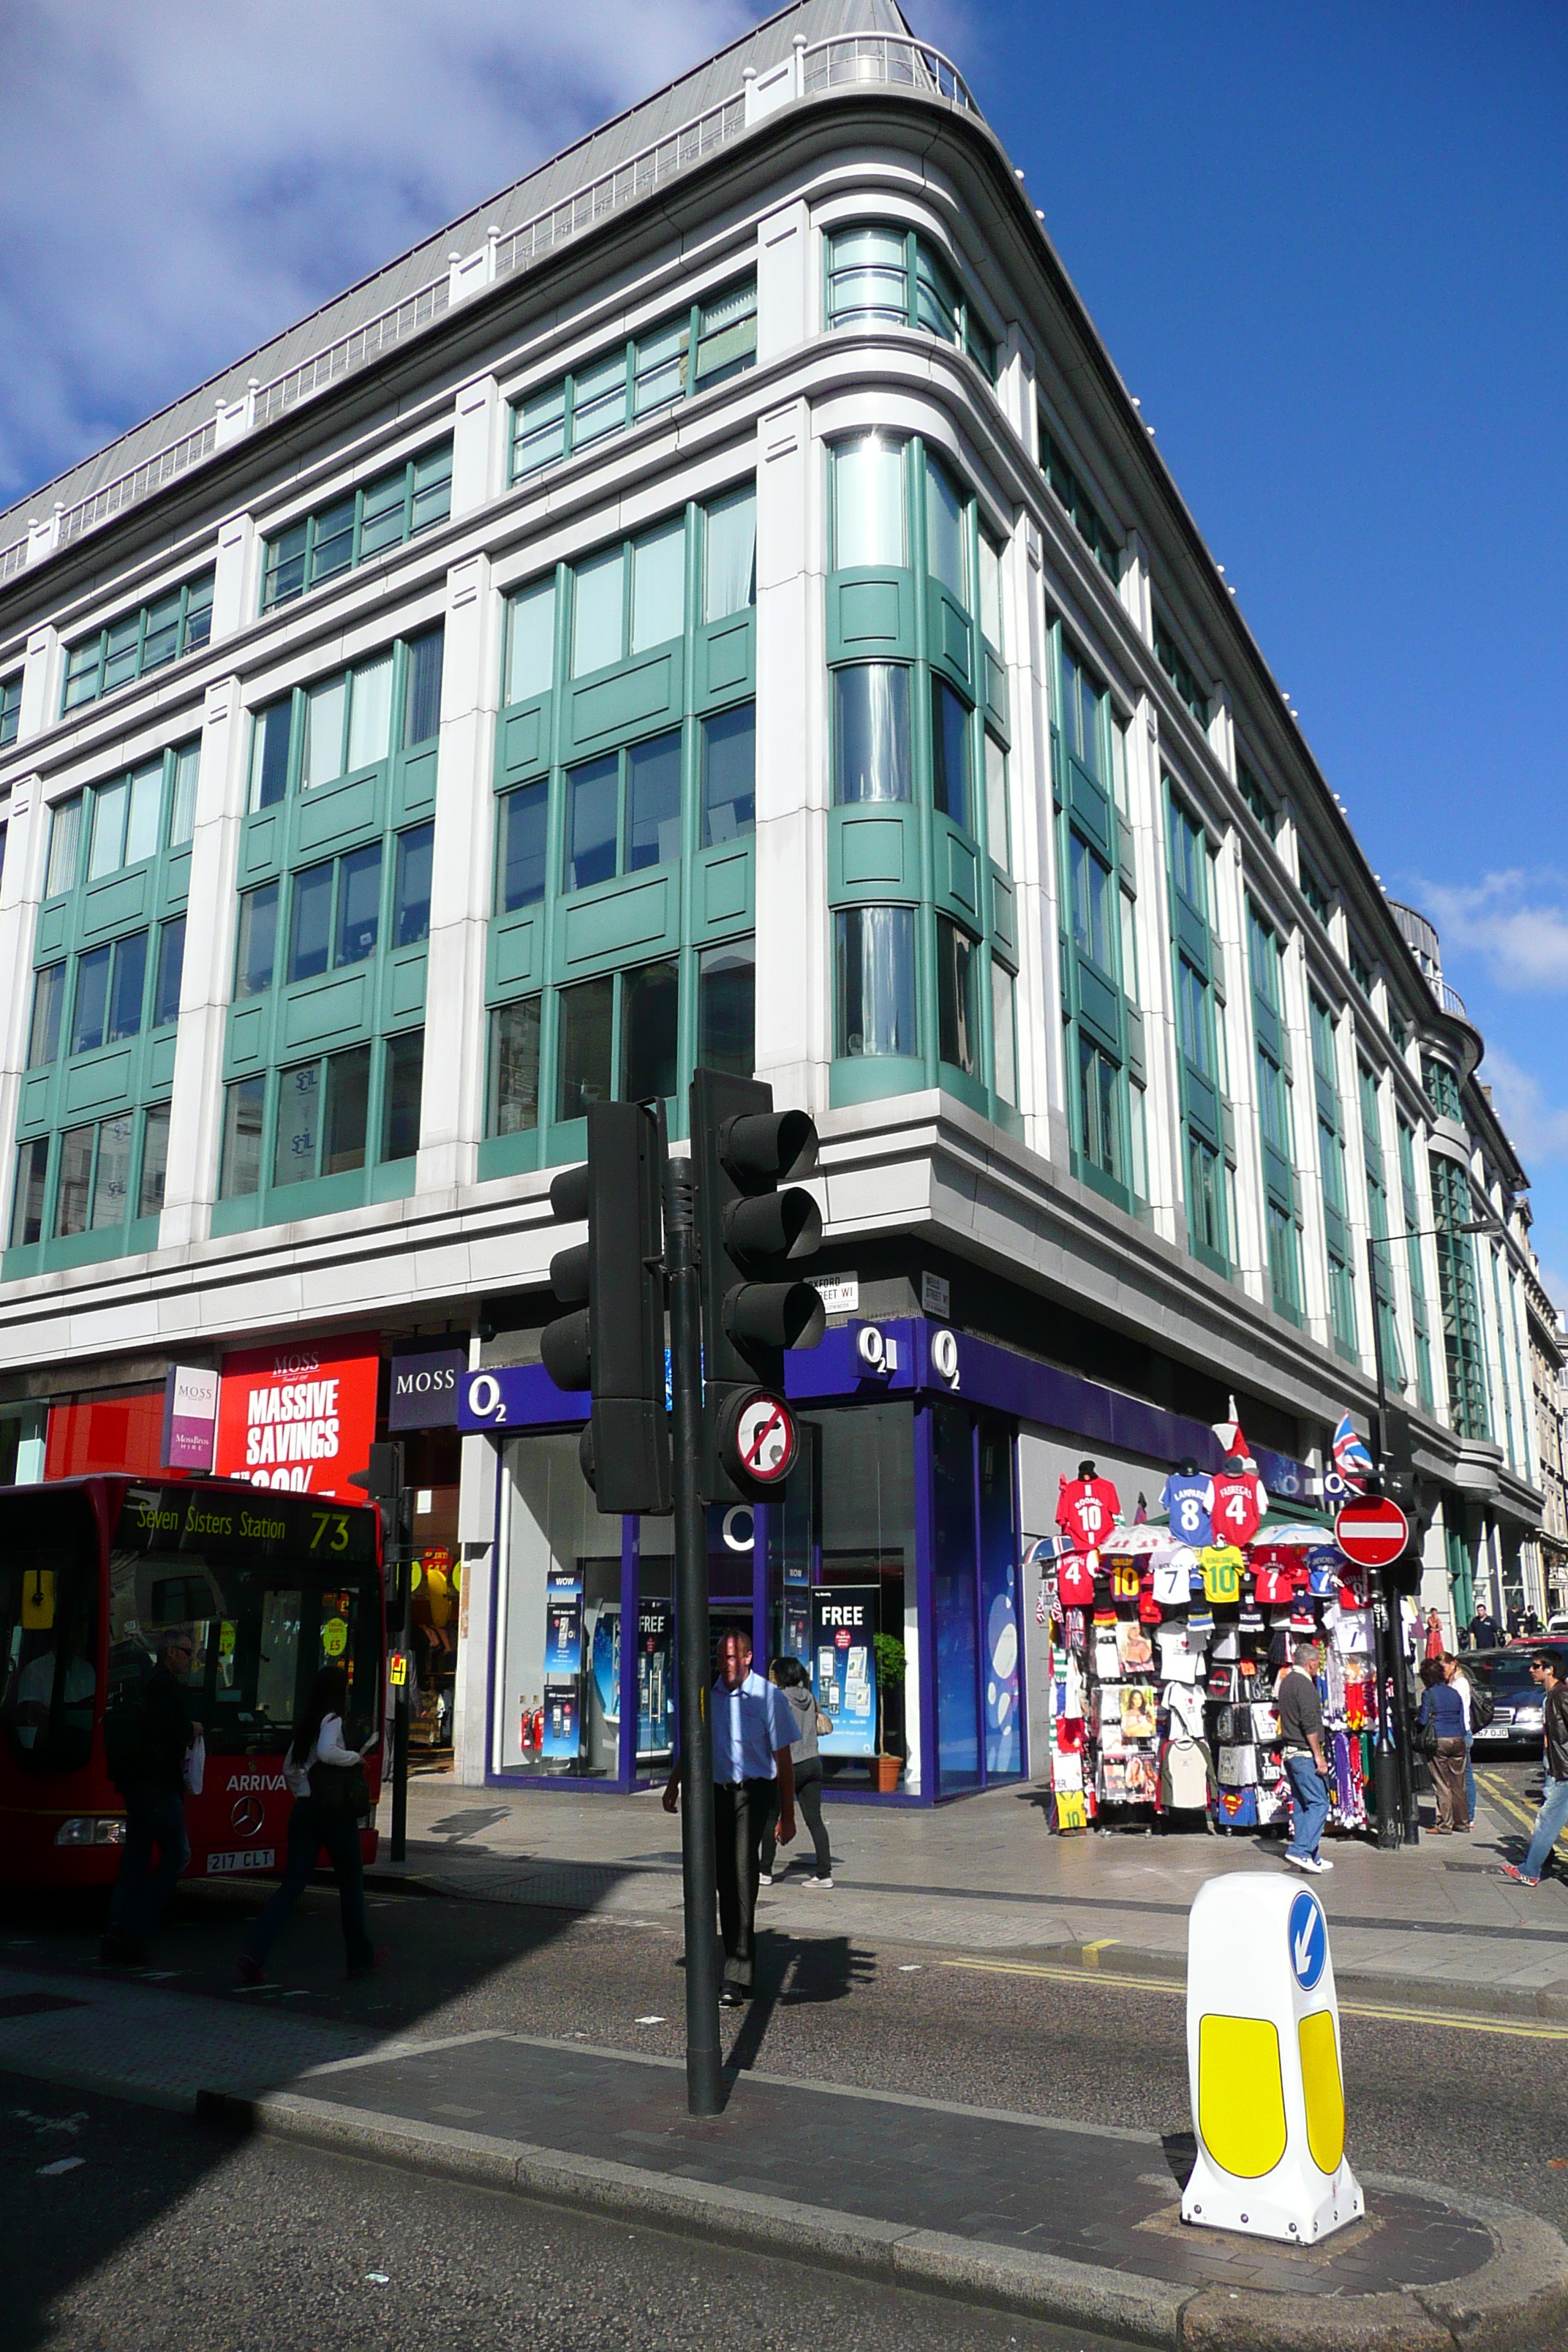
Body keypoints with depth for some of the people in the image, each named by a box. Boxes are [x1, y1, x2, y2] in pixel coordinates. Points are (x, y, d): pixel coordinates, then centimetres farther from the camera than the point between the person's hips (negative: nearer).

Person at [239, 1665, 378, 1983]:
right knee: (351, 1883, 9)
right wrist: (356, 1756, -12)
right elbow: (326, 1752, -27)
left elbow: (290, 1770, 20)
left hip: (303, 1811, 7)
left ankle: (254, 1952, -12)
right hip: (334, 1811, -7)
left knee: (293, 1884, 4)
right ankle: (361, 1957, 18)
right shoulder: (333, 1720, -9)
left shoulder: (305, 1724, 14)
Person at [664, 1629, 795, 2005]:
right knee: (723, 1879, 9)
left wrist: (787, 1815, -3)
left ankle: (736, 1978, -14)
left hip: (752, 1793, -5)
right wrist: (674, 1782, 10)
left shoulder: (768, 1698, -7)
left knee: (742, 1877, -14)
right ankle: (738, 1962, 25)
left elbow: (783, 1760, -3)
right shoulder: (708, 1695, 6)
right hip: (715, 1791, 5)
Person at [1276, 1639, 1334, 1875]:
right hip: (1304, 1753, -10)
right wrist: (1319, 1755, -16)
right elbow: (1309, 1724, -20)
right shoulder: (1304, 1685, -14)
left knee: (1300, 1804, 11)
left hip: (1289, 1751, 10)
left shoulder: (1285, 1681, 15)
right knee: (1319, 1803, -9)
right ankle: (1300, 1851, -16)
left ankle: (1309, 1856, 13)